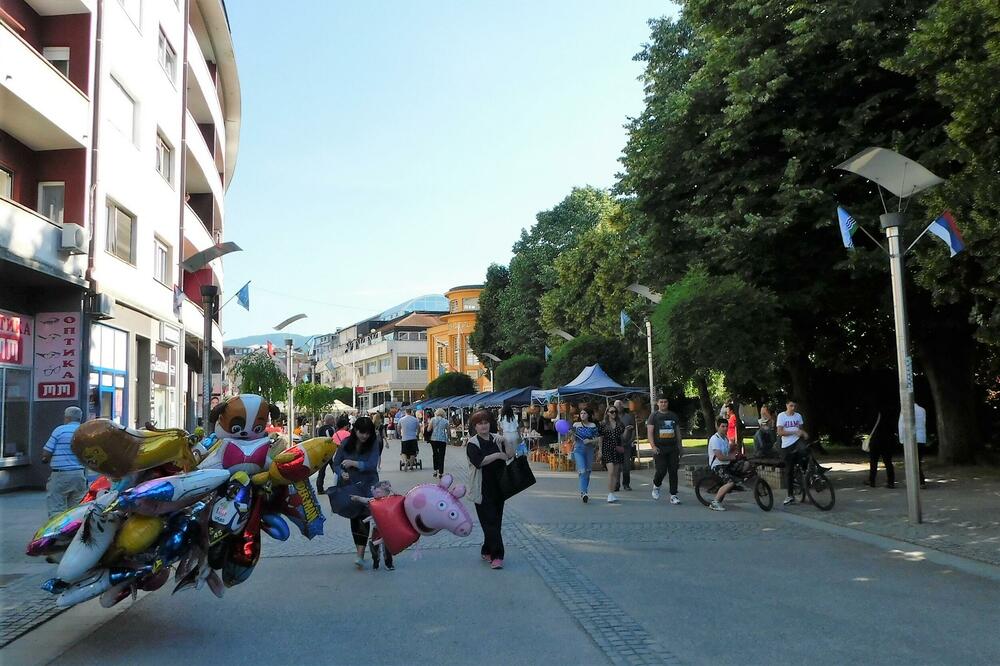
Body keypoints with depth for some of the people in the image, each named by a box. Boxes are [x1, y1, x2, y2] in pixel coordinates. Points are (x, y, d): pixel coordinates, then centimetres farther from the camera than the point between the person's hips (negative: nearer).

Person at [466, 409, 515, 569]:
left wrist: (506, 443, -17)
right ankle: (496, 555, -4)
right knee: (490, 522, -6)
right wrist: (497, 455, -20)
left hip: (498, 487, 5)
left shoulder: (497, 439, 7)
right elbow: (478, 461, -21)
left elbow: (509, 456, -1)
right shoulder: (472, 443, -5)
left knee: (496, 520, 10)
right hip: (482, 489, -5)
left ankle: (487, 551, 25)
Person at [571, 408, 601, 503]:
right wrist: (571, 433, -13)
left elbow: (597, 439, 5)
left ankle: (583, 493, 22)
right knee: (582, 471, -17)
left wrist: (590, 441, -12)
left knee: (588, 472, 9)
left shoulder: (593, 425, 5)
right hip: (578, 449, -2)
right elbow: (574, 439, 7)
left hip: (590, 450, 2)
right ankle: (583, 493, -24)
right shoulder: (576, 425, 3)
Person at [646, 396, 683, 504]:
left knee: (673, 472, 0)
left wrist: (680, 446, 14)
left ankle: (673, 495, 5)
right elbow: (650, 432, -3)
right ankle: (656, 486, 20)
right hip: (659, 448, -3)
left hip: (673, 448, 4)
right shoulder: (654, 416, 3)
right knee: (661, 470, -10)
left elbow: (678, 432, 20)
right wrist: (653, 446, -14)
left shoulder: (673, 416, 15)